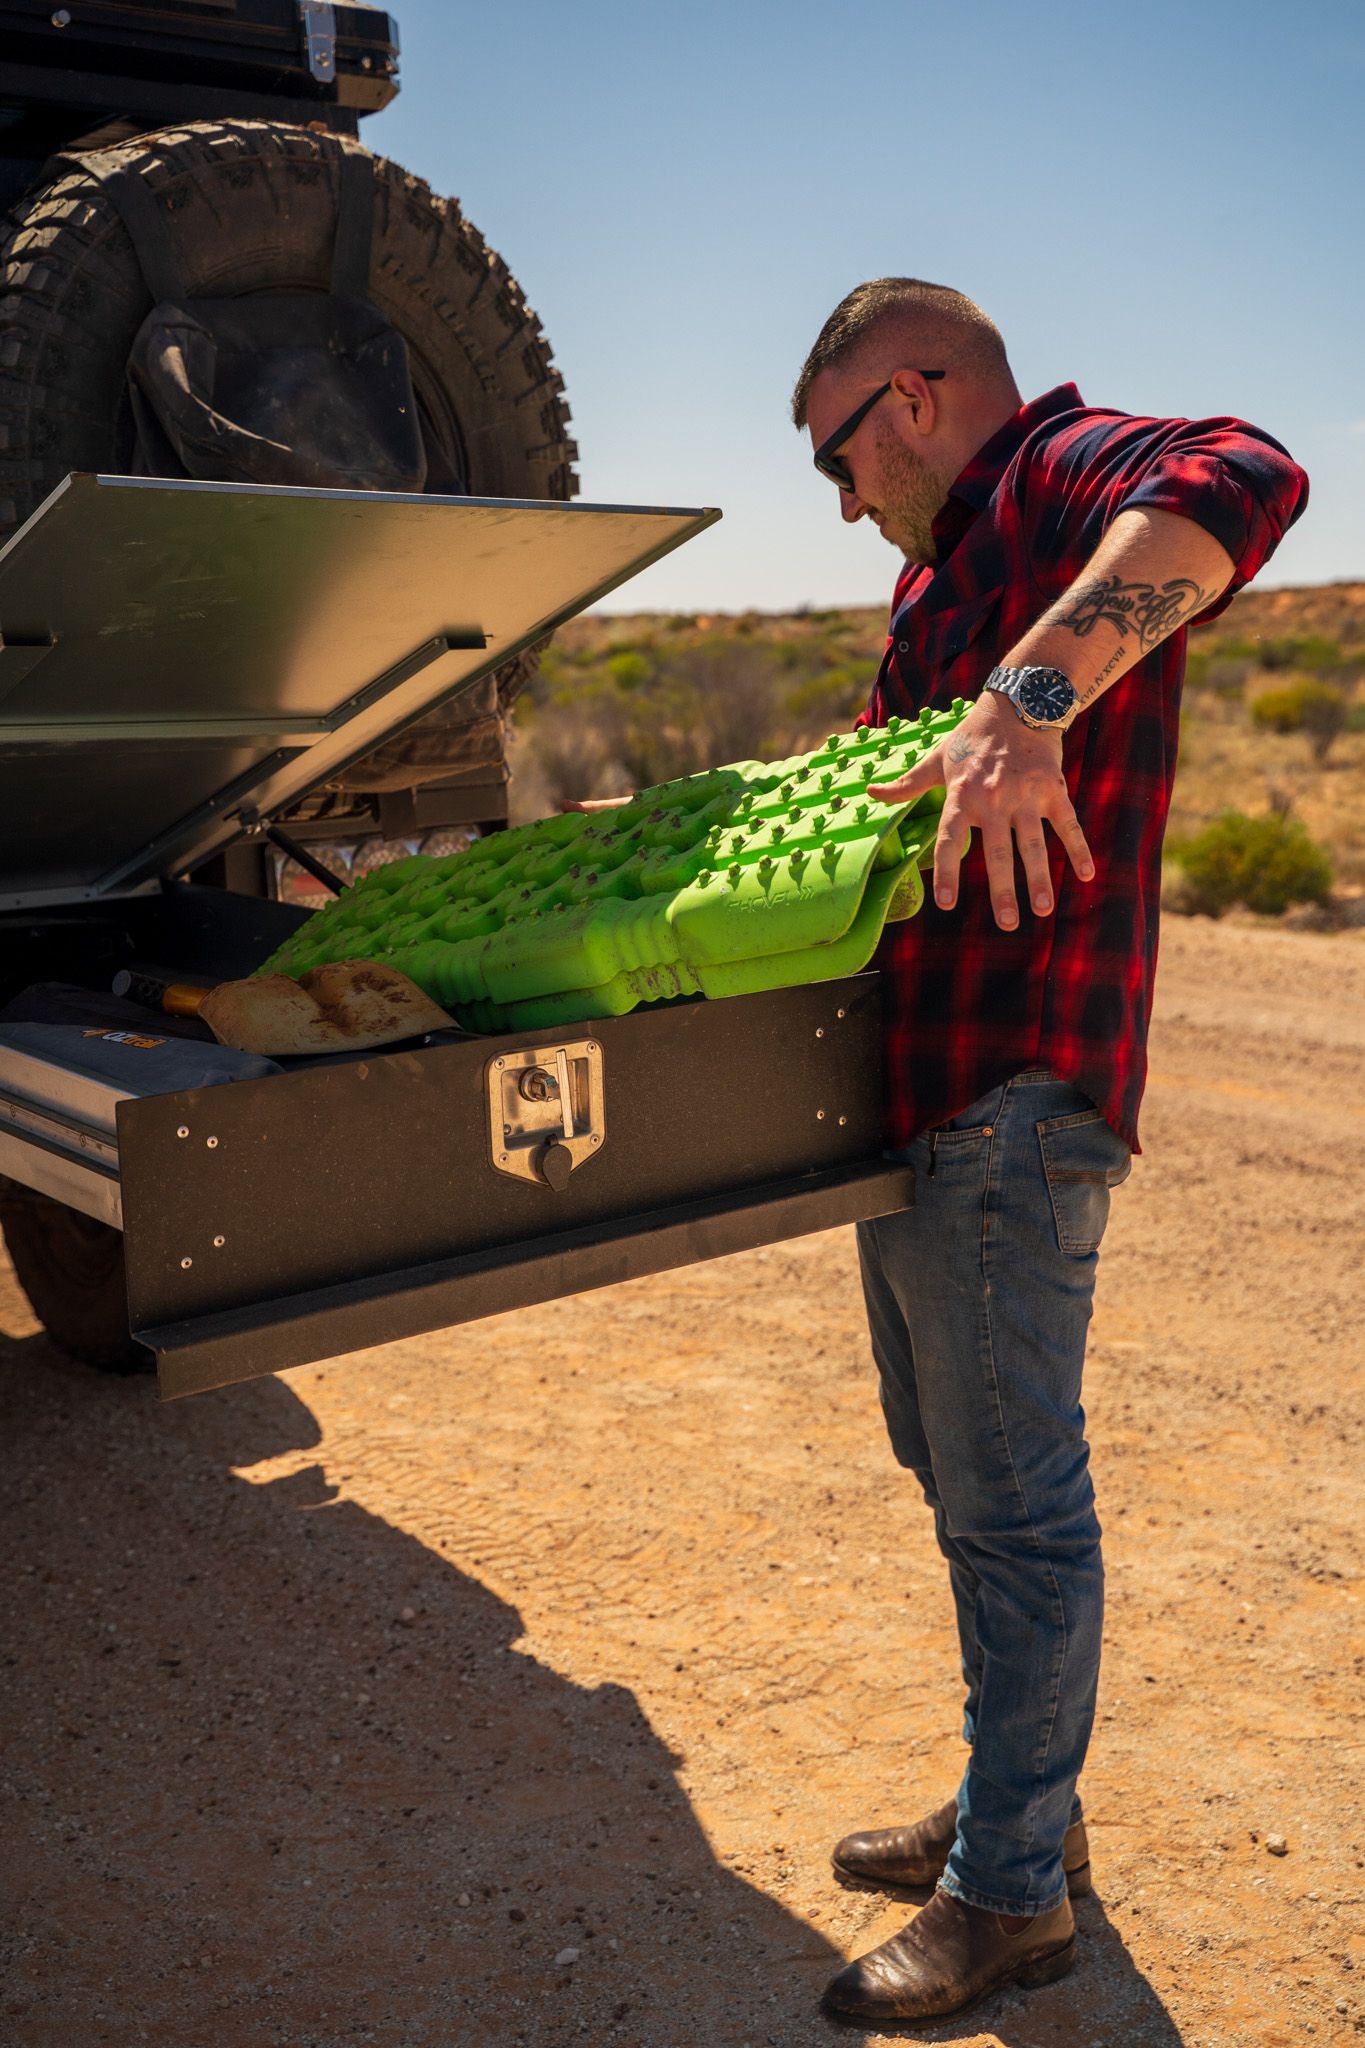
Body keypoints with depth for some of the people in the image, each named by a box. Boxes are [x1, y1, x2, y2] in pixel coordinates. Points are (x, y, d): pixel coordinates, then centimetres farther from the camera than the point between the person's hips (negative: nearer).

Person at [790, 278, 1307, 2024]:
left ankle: (1011, 1892, 16)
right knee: (963, 1477, 18)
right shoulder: (948, 570, 24)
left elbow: (1240, 484, -31)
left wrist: (1033, 694, -41)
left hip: (1012, 1102, -10)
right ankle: (1018, 1810, 33)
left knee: (1011, 1504, 0)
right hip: (918, 1095, 10)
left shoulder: (1065, 471, -7)